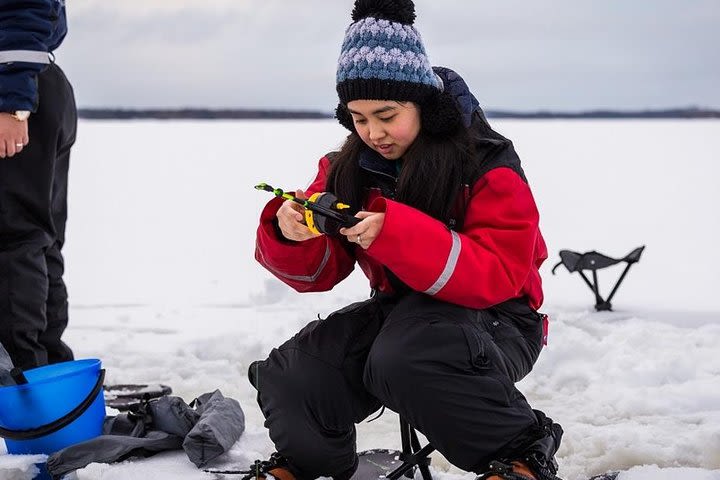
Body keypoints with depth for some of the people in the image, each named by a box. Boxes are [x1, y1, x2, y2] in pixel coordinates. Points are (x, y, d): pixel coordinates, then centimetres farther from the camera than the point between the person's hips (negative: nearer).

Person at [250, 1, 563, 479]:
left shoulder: (488, 166, -14)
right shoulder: (349, 168, 1)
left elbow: (498, 276, -25)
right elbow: (316, 273, 2)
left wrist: (393, 233, -37)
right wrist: (289, 235, -23)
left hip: (492, 318, -5)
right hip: (400, 310, 5)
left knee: (404, 360, -39)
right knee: (288, 382, -19)